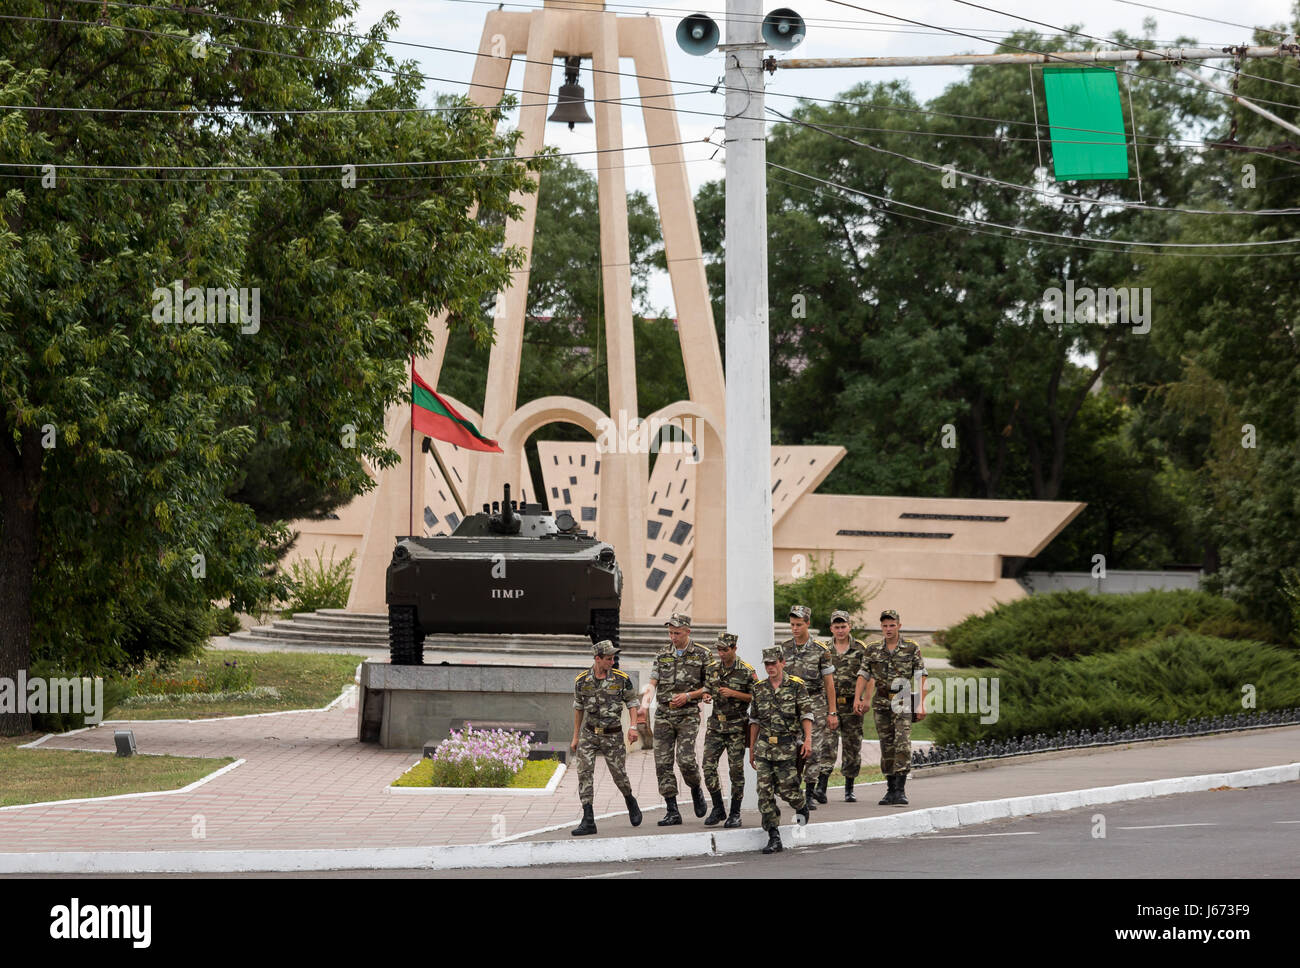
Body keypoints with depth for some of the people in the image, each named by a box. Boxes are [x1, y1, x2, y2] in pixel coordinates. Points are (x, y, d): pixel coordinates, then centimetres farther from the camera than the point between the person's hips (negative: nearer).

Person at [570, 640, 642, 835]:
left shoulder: (621, 679, -7)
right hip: (589, 733, 1)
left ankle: (630, 802, 39)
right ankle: (588, 821, -13)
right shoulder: (582, 680, -2)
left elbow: (632, 703, 1)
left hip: (612, 736, -1)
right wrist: (575, 737, 12)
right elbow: (578, 708, 10)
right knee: (584, 773, -12)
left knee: (619, 774, 5)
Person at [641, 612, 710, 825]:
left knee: (685, 759, -17)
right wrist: (645, 703, -11)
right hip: (664, 715, 4)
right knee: (662, 763, -3)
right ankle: (672, 811, 2)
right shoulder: (662, 656, 11)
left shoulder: (701, 655, 2)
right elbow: (652, 684, 8)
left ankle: (696, 790, 14)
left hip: (688, 714, -4)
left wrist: (689, 695, -10)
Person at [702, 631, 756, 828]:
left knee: (736, 769, -2)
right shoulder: (712, 668, 7)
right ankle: (718, 810, 7)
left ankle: (735, 813, 8)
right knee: (708, 765, -5)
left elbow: (756, 697, -4)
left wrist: (733, 694, -15)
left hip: (737, 726, -4)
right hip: (716, 725, 4)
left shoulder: (746, 671, -6)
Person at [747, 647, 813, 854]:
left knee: (786, 788, -5)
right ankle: (773, 838, -3)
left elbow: (806, 715, -4)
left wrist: (808, 739, -16)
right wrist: (752, 749, 16)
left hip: (788, 746, -3)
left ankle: (802, 805, 32)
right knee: (765, 791, -5)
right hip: (764, 747, 4)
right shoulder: (759, 688, 10)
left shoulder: (796, 686, -1)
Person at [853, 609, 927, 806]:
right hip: (881, 703, 3)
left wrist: (921, 704, -6)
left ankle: (900, 790, -18)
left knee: (902, 744, -16)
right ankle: (891, 790, 13)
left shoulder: (912, 648, 1)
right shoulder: (873, 650, 8)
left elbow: (921, 677, 0)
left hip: (903, 703, -3)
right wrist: (858, 698, -2)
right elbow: (864, 675, 9)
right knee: (887, 747, 6)